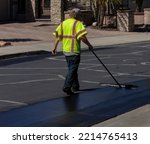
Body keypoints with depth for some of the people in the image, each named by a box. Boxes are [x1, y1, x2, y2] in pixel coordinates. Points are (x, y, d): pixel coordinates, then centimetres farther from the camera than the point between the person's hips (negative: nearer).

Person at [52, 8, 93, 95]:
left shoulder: (63, 23, 10)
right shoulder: (78, 23, -10)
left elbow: (57, 36, 8)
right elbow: (82, 36, -20)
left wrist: (55, 48, 11)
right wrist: (89, 45, -8)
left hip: (66, 50, 7)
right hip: (74, 50, -7)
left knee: (71, 69, 18)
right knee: (73, 69, -4)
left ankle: (75, 87, 27)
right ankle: (67, 87, -13)